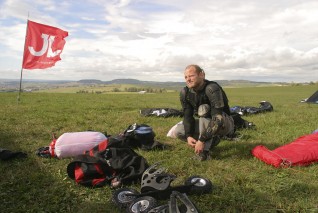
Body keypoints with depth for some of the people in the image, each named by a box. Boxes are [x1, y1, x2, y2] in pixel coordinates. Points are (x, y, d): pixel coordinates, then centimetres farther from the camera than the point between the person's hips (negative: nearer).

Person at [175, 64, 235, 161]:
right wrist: (188, 136, -25)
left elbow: (218, 119, -36)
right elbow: (187, 116, -9)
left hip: (225, 124, -6)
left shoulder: (212, 89, -30)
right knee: (178, 131, -11)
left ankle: (205, 150, -25)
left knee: (203, 109, -34)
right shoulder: (185, 92, -10)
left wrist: (202, 140, -40)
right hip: (205, 124, 7)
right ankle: (212, 140, 5)